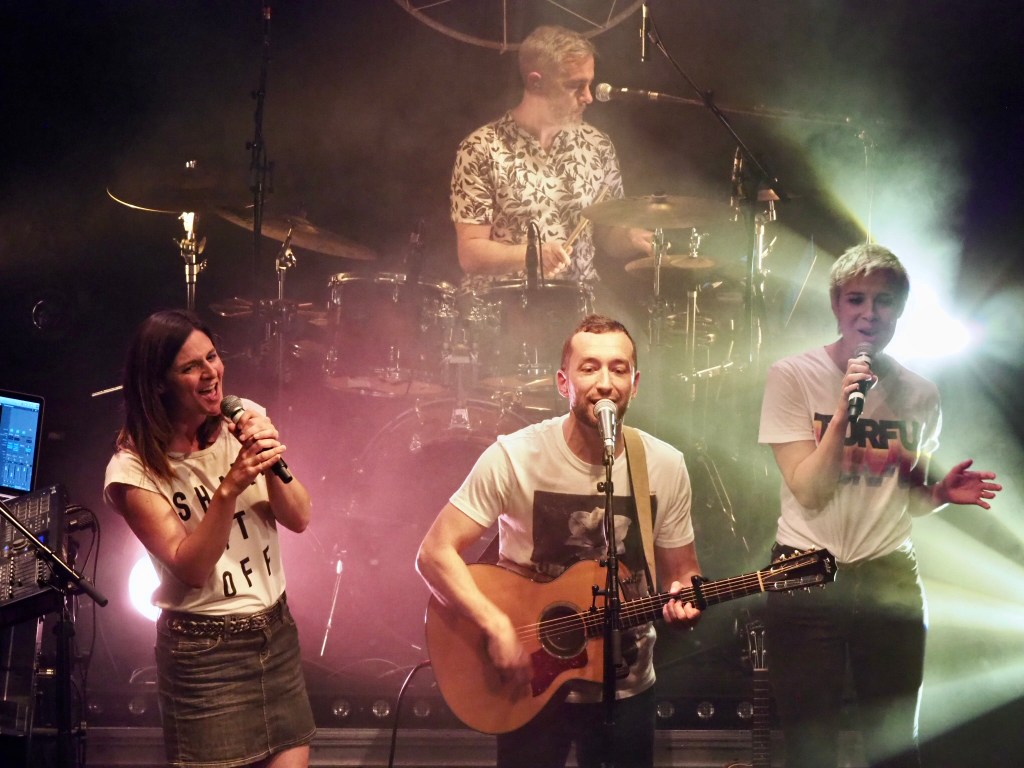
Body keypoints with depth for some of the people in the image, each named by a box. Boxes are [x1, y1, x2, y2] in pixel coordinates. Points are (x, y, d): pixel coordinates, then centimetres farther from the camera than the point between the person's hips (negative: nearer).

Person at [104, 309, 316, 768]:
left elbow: (298, 519, -3)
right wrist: (230, 487, -31)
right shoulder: (134, 469, -13)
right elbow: (191, 567, -18)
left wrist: (269, 462, -21)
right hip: (205, 649, -4)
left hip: (276, 631, 5)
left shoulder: (243, 424, 1)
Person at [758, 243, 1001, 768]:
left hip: (890, 579, 3)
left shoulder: (918, 394, 4)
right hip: (806, 577, -3)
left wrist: (940, 493, -7)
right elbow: (807, 493, -13)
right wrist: (842, 413, -23)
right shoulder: (792, 376, -7)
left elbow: (909, 498, 14)